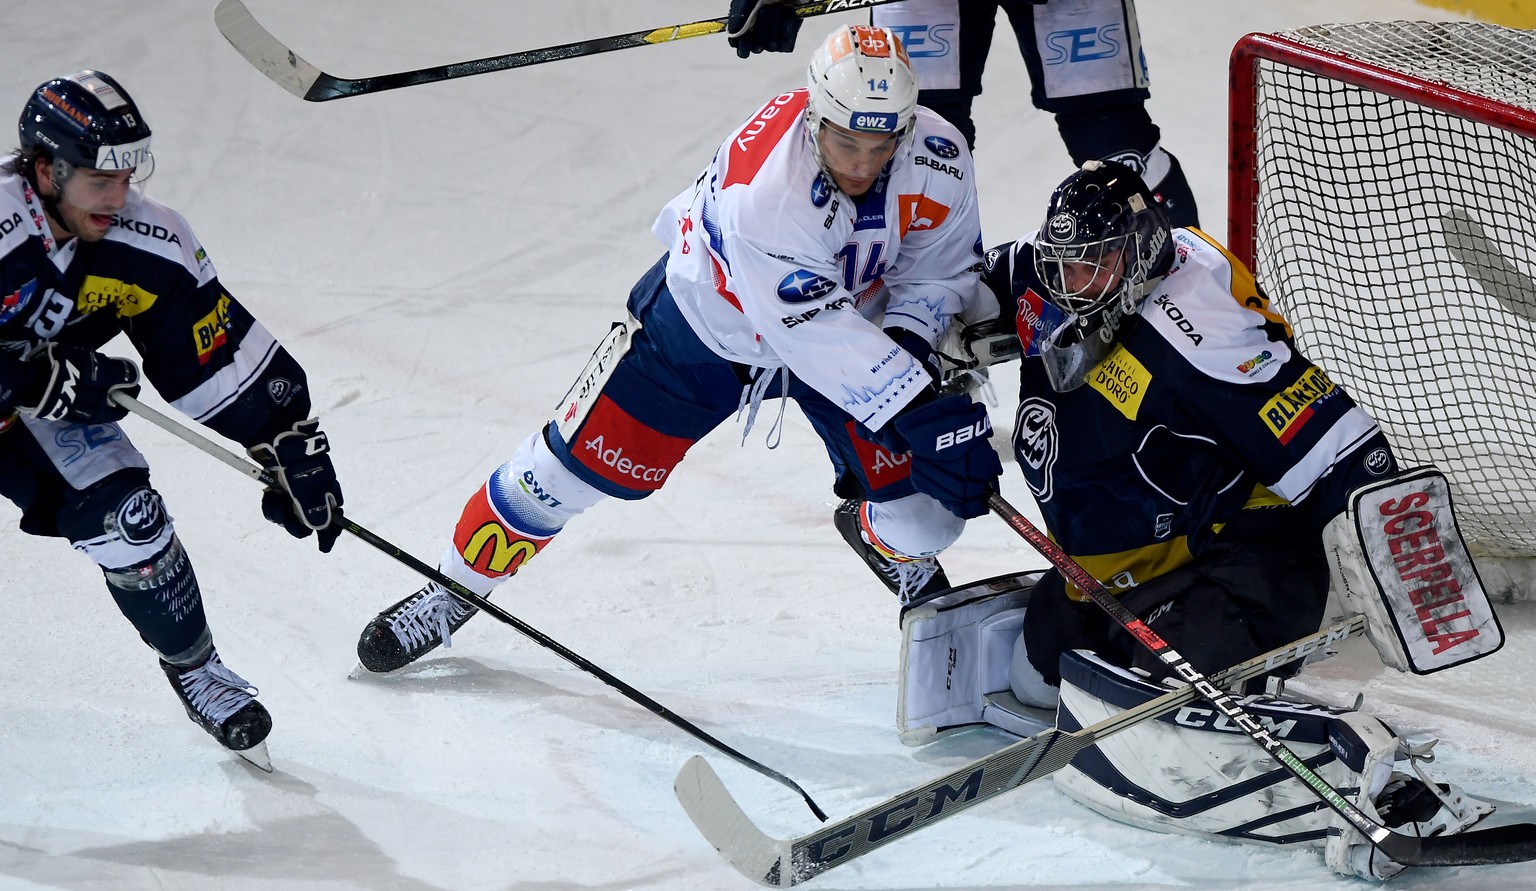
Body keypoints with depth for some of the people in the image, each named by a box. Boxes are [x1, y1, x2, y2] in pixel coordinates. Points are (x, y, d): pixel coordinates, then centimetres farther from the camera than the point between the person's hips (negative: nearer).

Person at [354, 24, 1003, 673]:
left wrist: (906, 342, -30)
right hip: (704, 320, -3)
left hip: (856, 321, 4)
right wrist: (919, 412, -48)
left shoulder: (938, 158, -27)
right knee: (578, 461, -1)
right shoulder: (761, 186, -42)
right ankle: (455, 591, 24)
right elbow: (817, 332, -43)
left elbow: (944, 272, -11)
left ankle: (895, 550, 34)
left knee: (927, 507, -6)